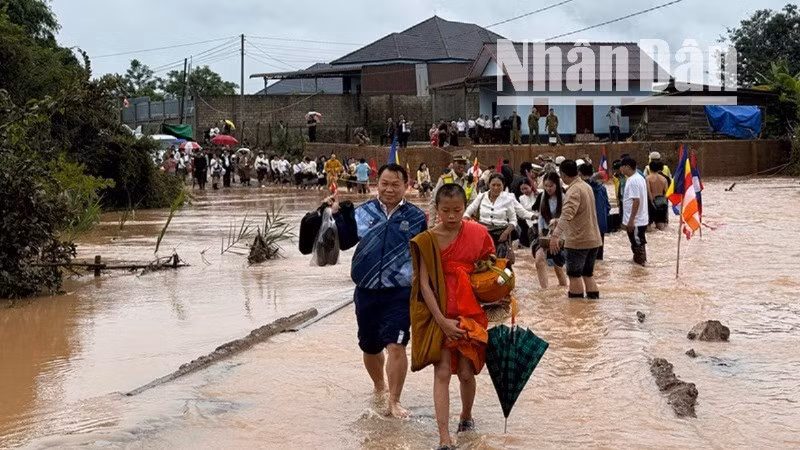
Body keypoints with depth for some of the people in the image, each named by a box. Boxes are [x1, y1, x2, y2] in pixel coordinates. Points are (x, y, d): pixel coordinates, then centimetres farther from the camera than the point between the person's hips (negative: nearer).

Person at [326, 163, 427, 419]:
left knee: (396, 346, -14)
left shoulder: (416, 218, 0)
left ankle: (394, 401, -3)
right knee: (370, 347, 17)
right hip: (366, 293, 3)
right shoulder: (363, 213, 4)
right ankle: (379, 387, 42)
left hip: (400, 294, -3)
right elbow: (344, 242, 7)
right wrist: (336, 215, -6)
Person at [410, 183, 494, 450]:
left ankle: (466, 416, 36)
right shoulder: (427, 241, -6)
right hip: (439, 315, -1)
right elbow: (424, 284, -8)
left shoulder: (478, 234, -1)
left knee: (466, 373, 7)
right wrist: (442, 321, -13)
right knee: (442, 373, -6)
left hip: (470, 313, 1)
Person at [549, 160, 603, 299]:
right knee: (588, 273, 16)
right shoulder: (586, 186, 12)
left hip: (578, 240, -9)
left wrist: (555, 235, -41)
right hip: (593, 239, 9)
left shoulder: (574, 190, -18)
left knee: (574, 274, -2)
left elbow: (567, 214, -33)